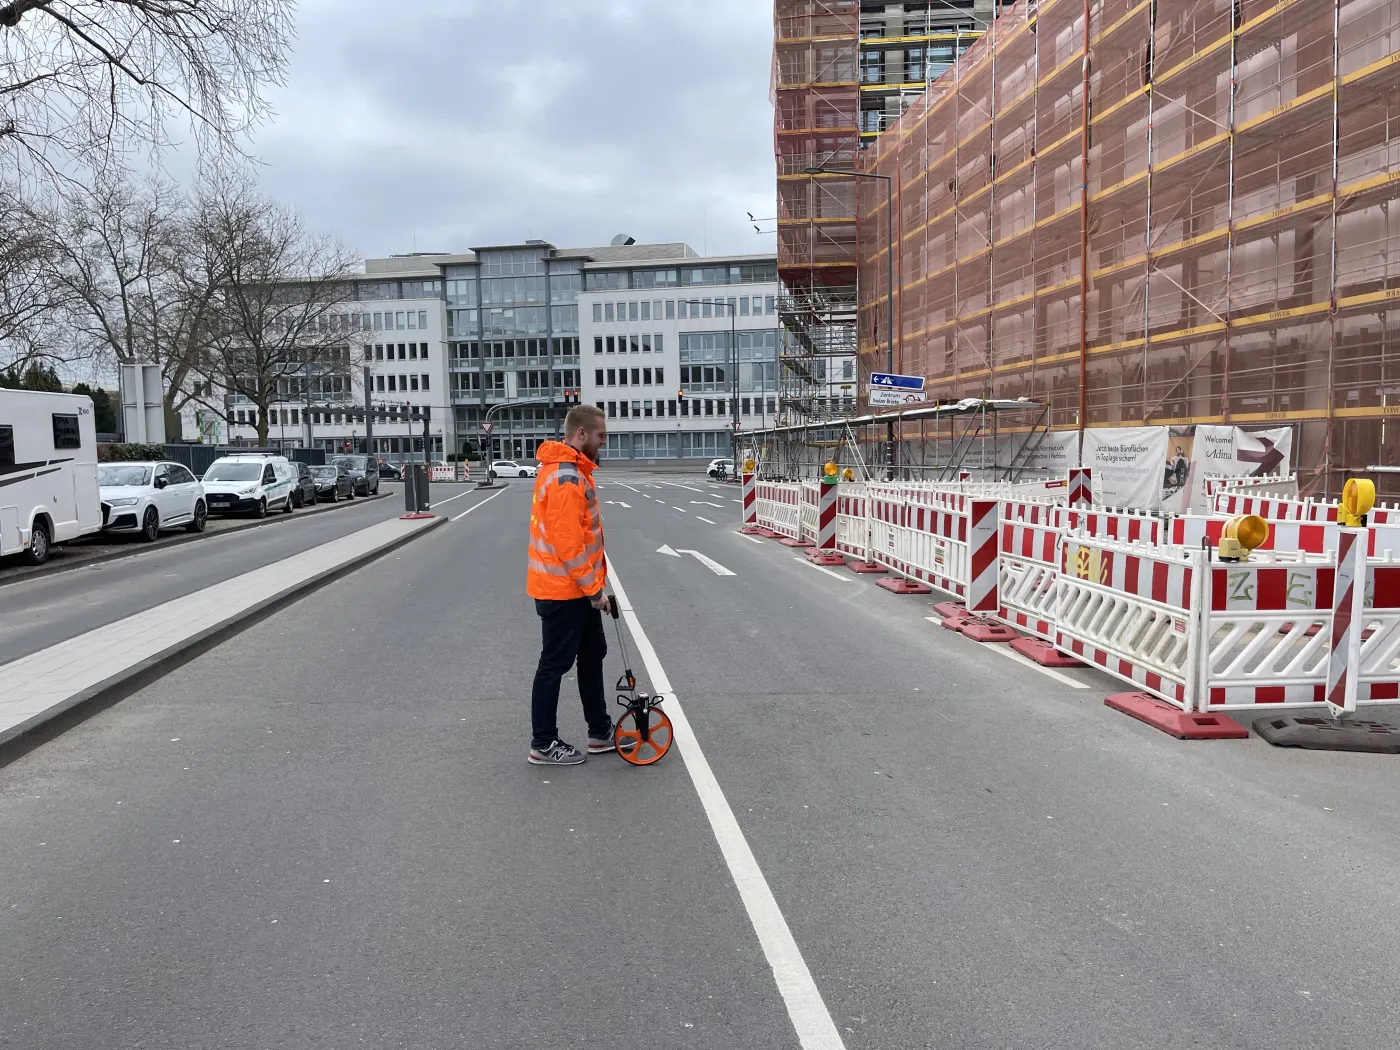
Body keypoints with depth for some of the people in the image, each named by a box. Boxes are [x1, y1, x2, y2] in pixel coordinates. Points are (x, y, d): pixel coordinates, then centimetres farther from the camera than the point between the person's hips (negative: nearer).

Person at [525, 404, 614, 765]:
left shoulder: (570, 470, 11)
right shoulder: (566, 479, -23)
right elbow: (568, 545, -26)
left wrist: (594, 585, 18)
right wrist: (594, 590, -17)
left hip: (577, 589, 11)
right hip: (564, 591, -11)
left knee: (592, 654, 18)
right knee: (555, 664, 1)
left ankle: (600, 732, 29)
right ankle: (543, 744, 14)